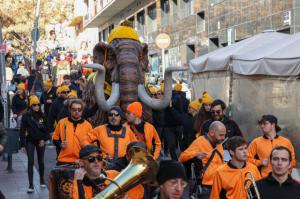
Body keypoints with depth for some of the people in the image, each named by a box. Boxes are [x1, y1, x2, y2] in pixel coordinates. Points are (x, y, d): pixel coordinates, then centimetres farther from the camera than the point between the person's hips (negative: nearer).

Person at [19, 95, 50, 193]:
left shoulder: (42, 116, 1)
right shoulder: (26, 116, -7)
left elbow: (46, 128, 6)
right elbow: (22, 130, -6)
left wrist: (44, 139, -7)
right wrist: (22, 144, -8)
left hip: (41, 141, 3)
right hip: (30, 141, -2)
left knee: (41, 161, 12)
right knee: (31, 162, -6)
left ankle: (42, 180, 31)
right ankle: (31, 185, -5)